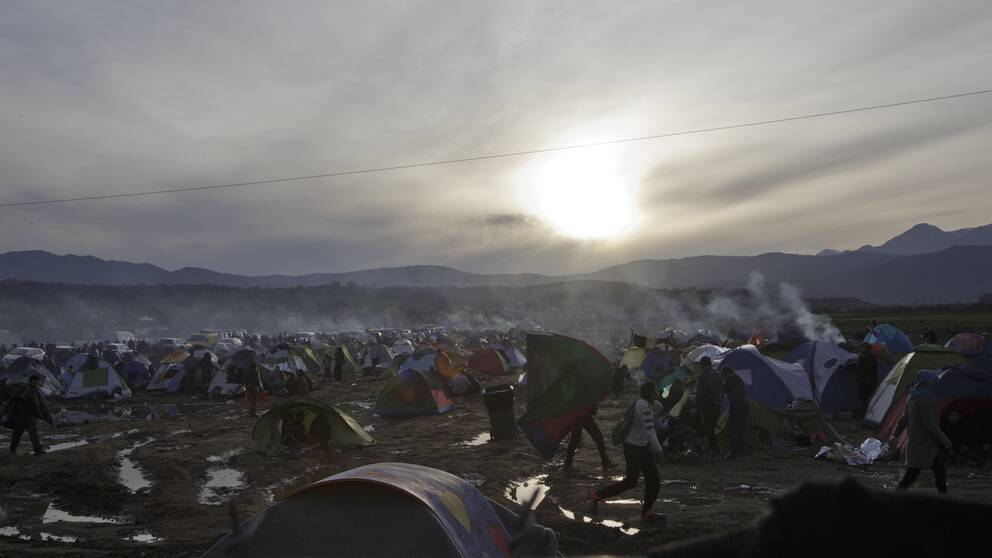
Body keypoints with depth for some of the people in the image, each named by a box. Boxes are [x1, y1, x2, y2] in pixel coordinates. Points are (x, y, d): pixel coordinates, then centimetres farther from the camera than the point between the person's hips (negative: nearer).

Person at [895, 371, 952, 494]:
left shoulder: (912, 398, 8)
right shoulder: (925, 399, -19)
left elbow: (904, 420, 16)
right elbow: (929, 424, -21)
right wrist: (945, 440, -13)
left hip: (914, 442, 10)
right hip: (922, 444, -10)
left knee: (939, 469, 18)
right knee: (911, 475, -6)